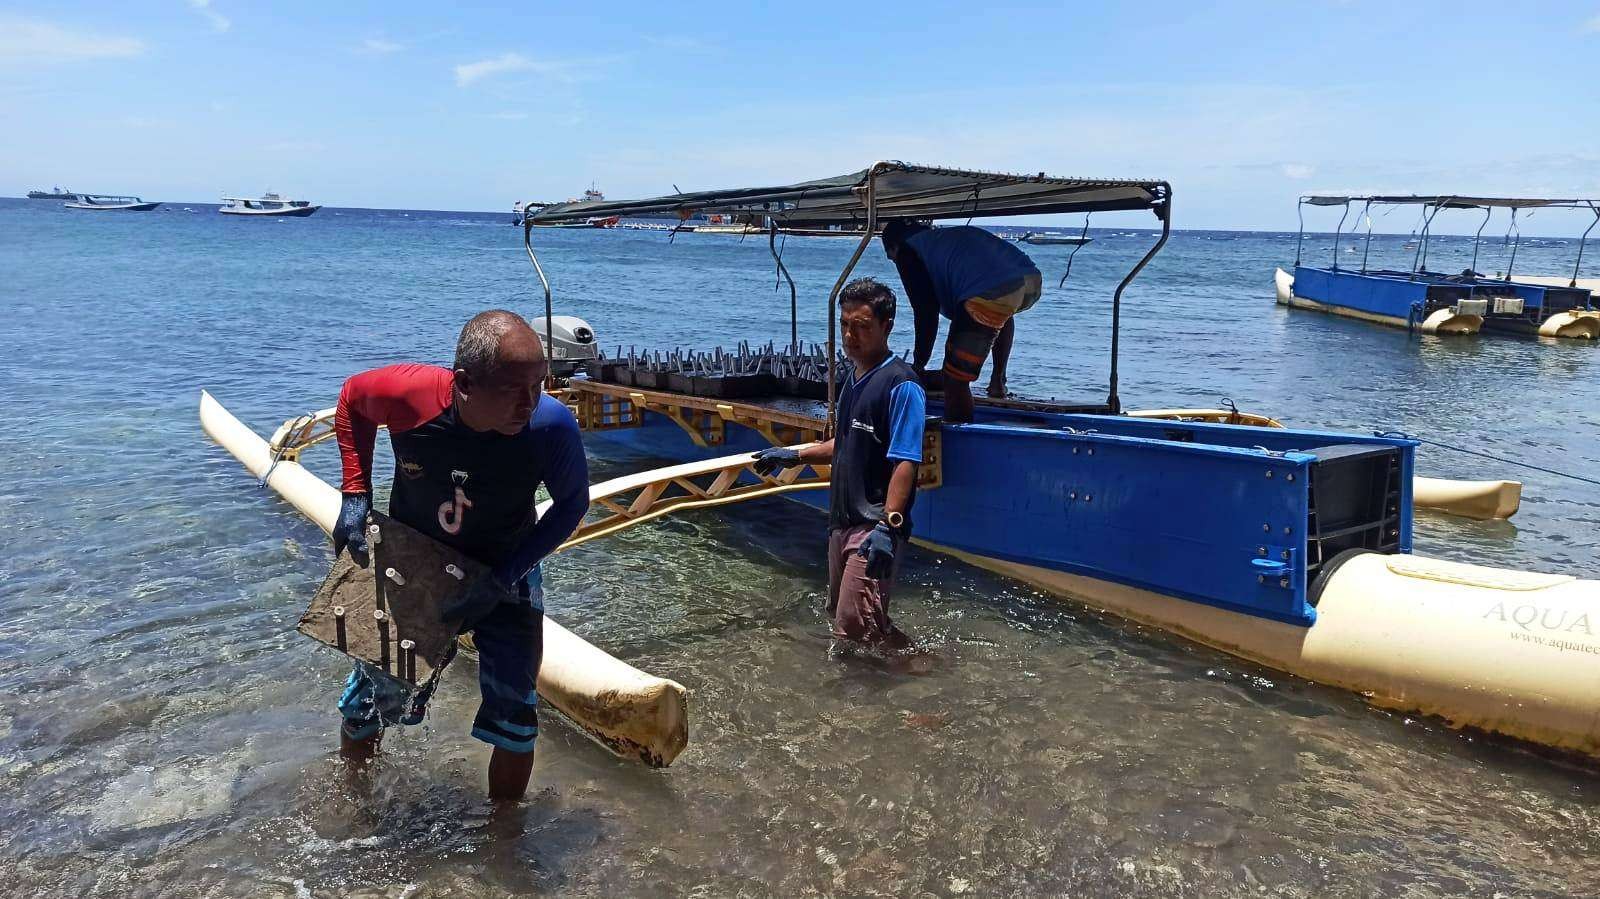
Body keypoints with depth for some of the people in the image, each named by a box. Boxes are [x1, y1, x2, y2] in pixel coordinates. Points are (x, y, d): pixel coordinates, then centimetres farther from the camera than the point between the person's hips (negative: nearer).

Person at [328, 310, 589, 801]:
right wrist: (355, 495, -12)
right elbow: (351, 397, -7)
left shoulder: (551, 426, -33)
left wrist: (502, 581, -20)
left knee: (514, 716, -1)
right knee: (370, 698, 17)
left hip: (506, 571, -1)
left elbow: (572, 504, -15)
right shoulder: (409, 393, -31)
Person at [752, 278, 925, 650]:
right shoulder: (854, 379, 14)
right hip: (843, 521, 10)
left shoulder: (900, 384, -15)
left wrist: (888, 526, -25)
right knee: (840, 616, 16)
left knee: (856, 625, -11)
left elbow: (905, 462, -20)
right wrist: (795, 455, 23)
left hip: (876, 525, -9)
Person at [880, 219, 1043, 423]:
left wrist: (919, 363, 19)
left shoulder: (907, 250, 18)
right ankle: (997, 382, 39)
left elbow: (926, 312, 10)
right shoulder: (950, 234, 40)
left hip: (990, 292, -8)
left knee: (955, 380, 1)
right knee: (1001, 313, 43)